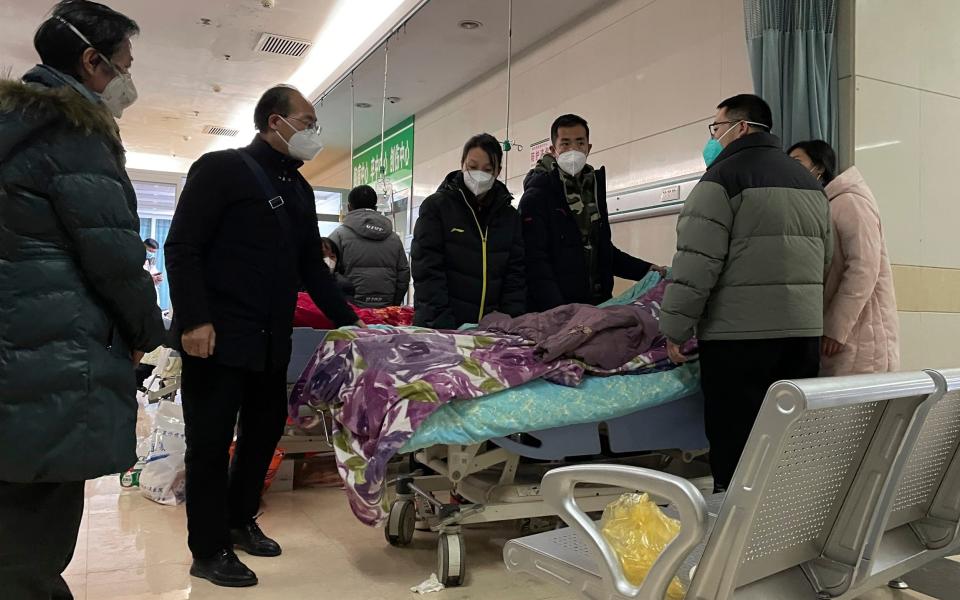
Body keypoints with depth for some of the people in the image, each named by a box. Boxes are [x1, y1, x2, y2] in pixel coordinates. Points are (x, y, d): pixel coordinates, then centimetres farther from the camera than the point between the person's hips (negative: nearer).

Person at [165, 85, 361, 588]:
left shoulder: (299, 188, 17)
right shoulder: (222, 168, -6)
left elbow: (312, 266, 19)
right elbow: (182, 248, -13)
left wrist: (348, 321, 13)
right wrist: (194, 320, -21)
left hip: (272, 340, 8)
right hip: (217, 337, -7)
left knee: (265, 430, 14)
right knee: (211, 441, 1)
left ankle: (239, 521, 32)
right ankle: (208, 551, 14)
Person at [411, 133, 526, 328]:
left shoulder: (510, 217, 9)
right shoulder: (435, 207, -2)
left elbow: (516, 276, 4)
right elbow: (427, 272, -9)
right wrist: (444, 326, -19)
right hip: (437, 327, -3)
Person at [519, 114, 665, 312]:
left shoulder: (594, 188, 16)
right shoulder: (537, 195, -7)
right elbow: (535, 261, -16)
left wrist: (644, 270, 15)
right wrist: (557, 311, -26)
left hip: (597, 303, 6)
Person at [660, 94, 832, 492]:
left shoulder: (725, 173, -6)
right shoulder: (810, 182, 19)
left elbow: (698, 260, -13)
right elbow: (825, 259, 22)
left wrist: (675, 327, -9)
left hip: (739, 333, -8)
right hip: (805, 331, 8)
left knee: (735, 448, -2)